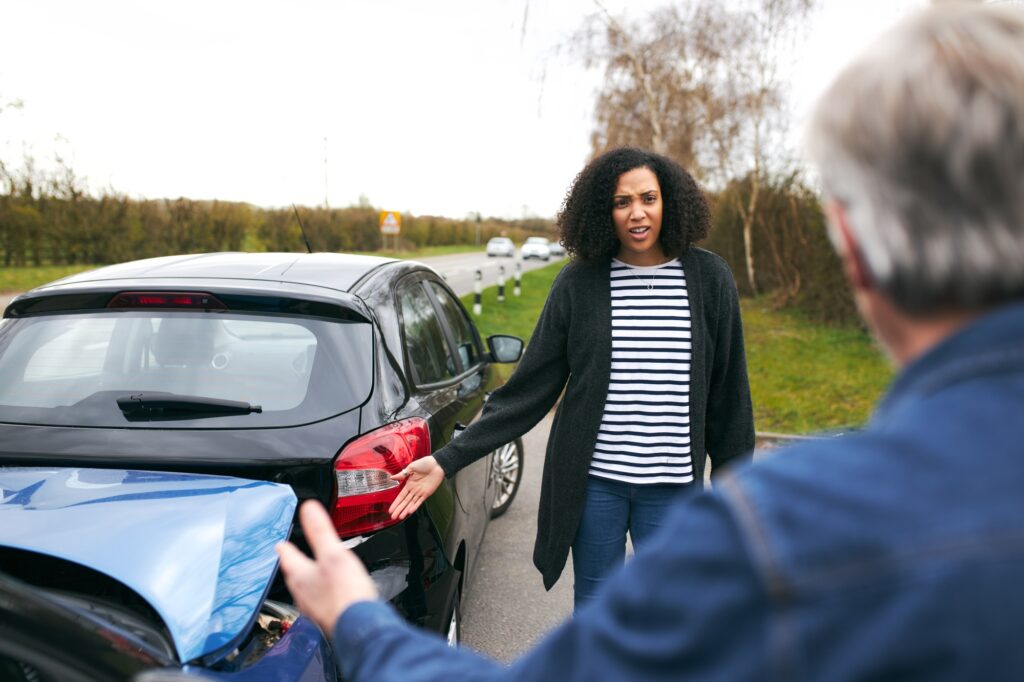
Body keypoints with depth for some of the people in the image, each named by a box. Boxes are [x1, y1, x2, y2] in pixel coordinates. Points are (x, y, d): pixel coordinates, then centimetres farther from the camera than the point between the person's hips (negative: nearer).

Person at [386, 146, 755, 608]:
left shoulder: (708, 278, -2)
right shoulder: (579, 283, -4)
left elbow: (728, 392, 4)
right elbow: (529, 389, -3)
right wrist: (447, 460, -9)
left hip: (673, 483, 0)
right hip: (593, 481, 0)